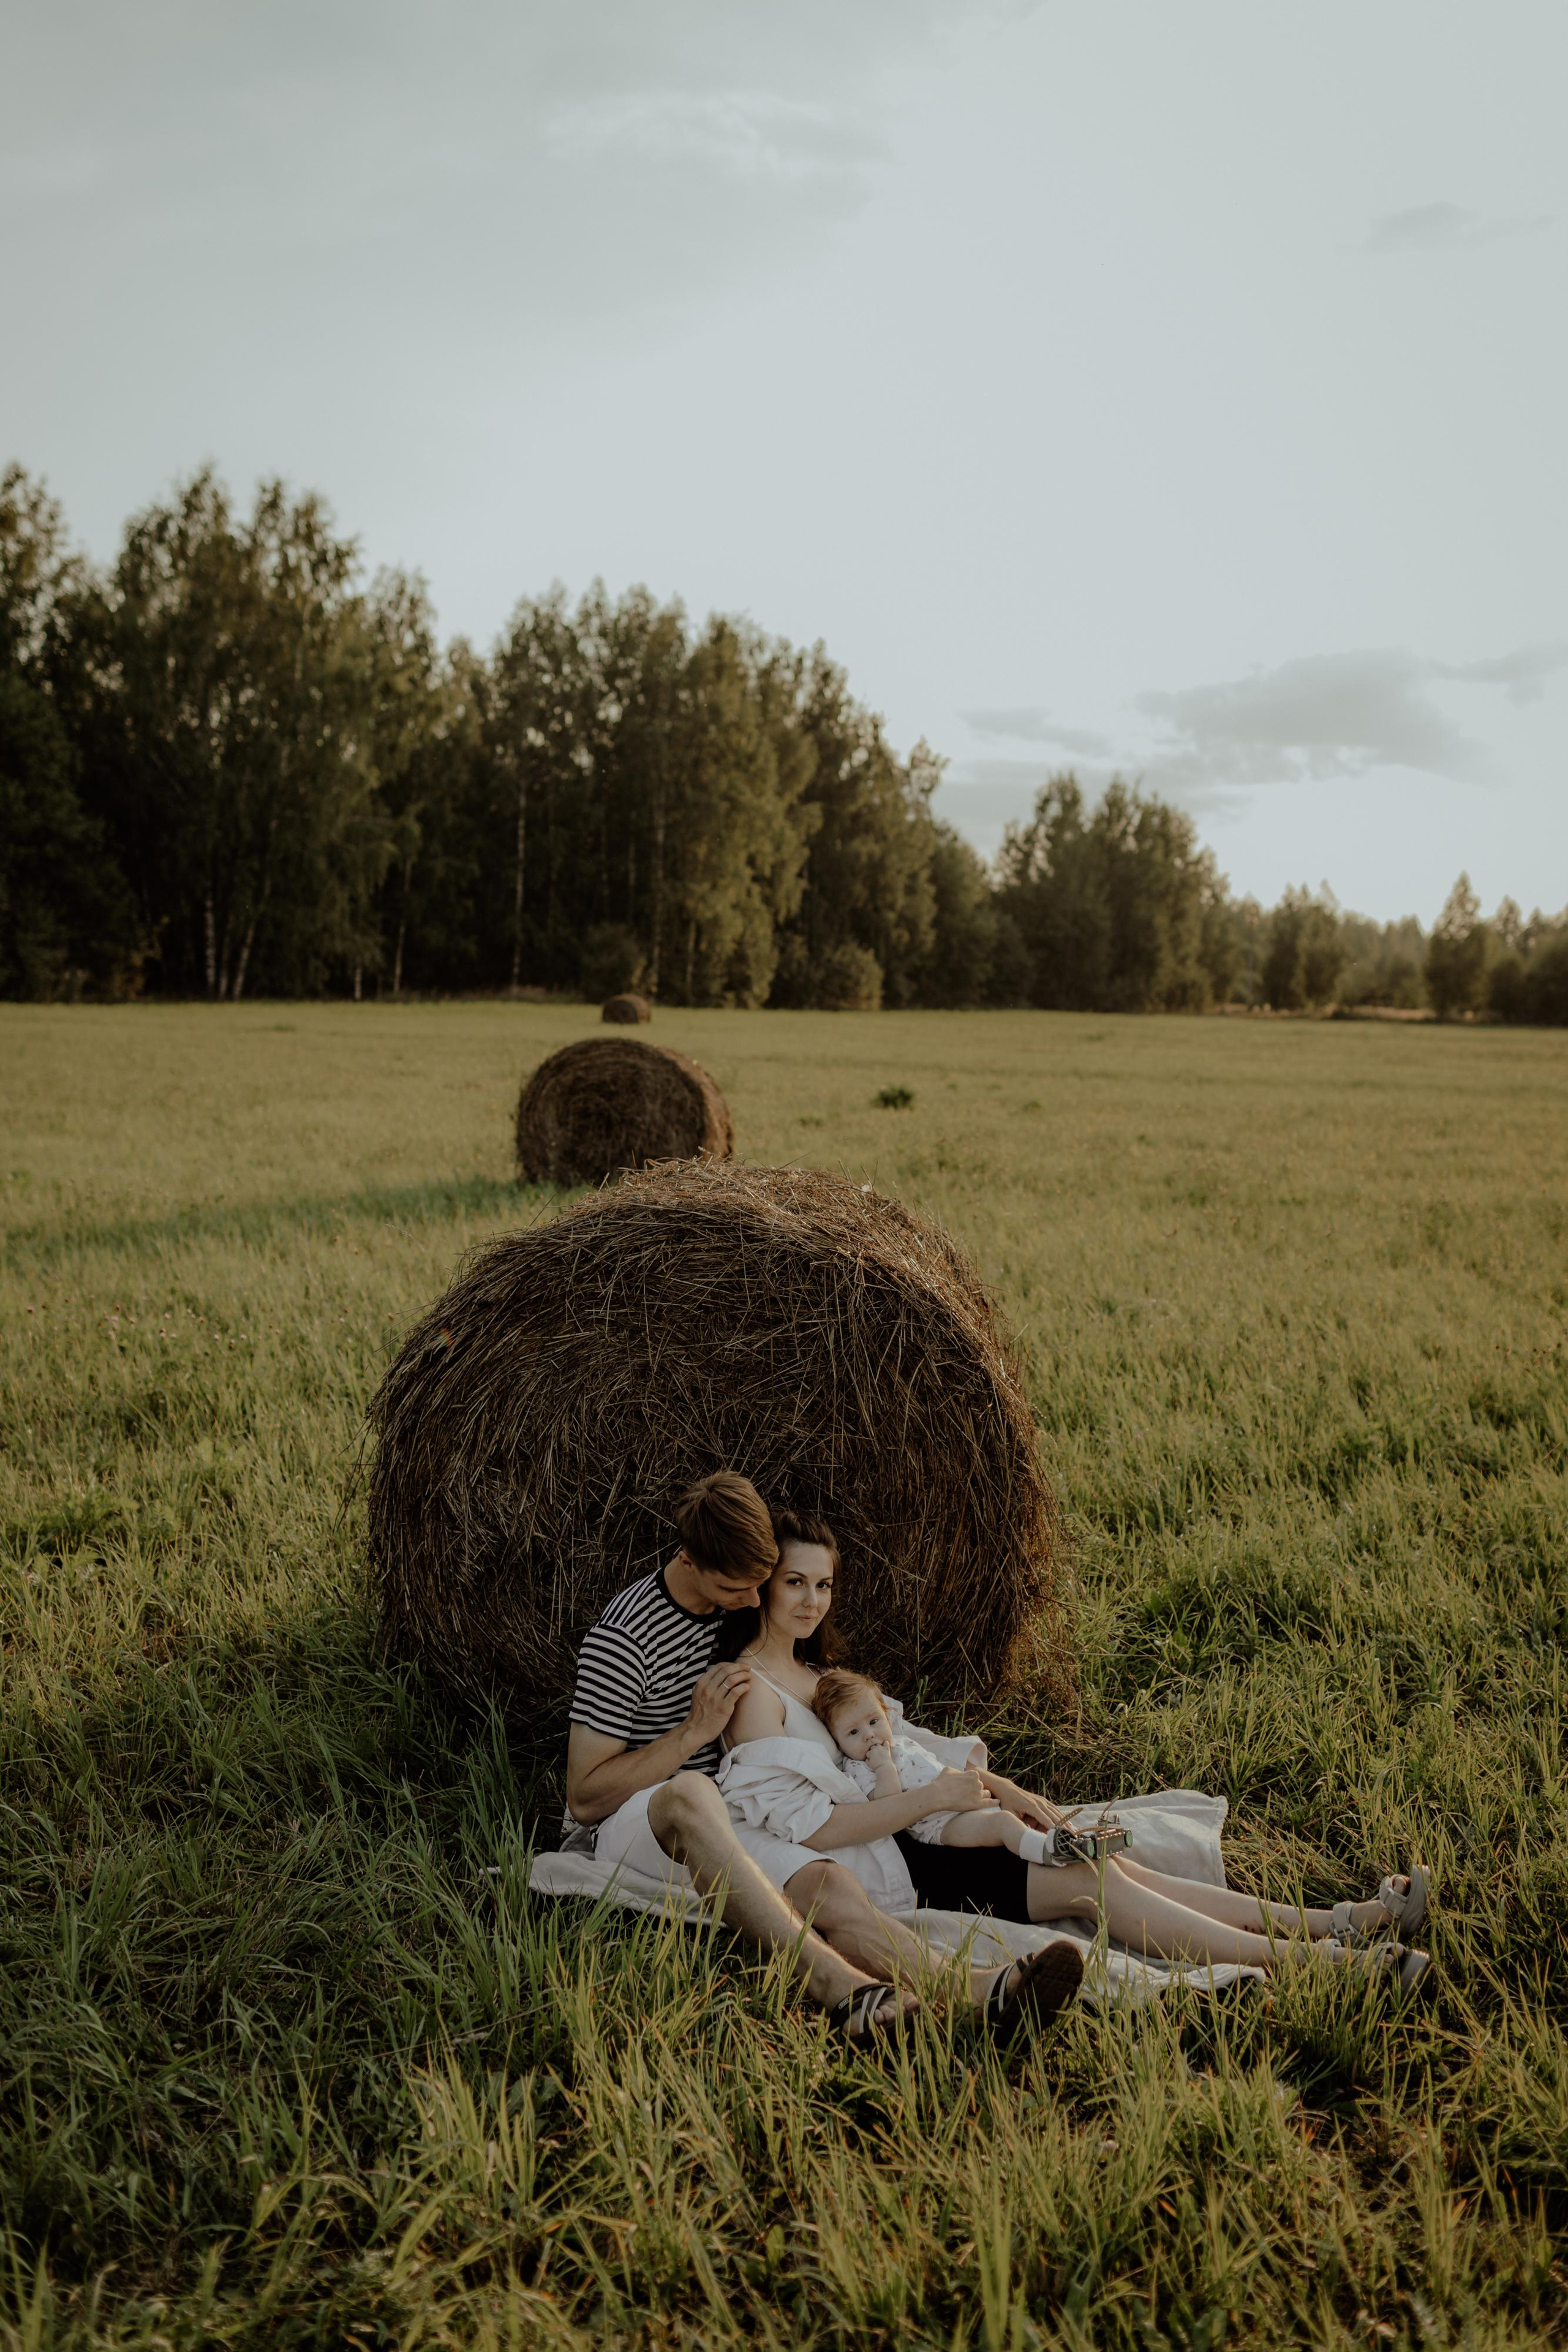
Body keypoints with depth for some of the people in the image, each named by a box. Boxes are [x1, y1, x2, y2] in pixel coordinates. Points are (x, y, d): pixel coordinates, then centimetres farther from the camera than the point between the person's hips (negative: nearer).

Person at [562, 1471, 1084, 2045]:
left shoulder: (736, 1601, 8)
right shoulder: (622, 1639, -15)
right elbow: (585, 1797, -15)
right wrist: (697, 1729, -20)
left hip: (711, 1829, 6)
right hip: (620, 1828, -6)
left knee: (828, 1884, -27)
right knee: (690, 1793, -42)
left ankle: (973, 1989, -52)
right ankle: (839, 1987, -55)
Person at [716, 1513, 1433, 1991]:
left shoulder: (812, 1671, 17)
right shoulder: (751, 1689, -13)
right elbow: (806, 1825, -20)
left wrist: (1000, 1788, 6)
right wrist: (935, 1795, -18)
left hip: (897, 1838, 8)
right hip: (875, 1874, -8)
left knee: (1099, 1858, -7)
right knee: (1087, 1881, -17)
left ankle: (1331, 1922, -11)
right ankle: (1307, 1959, -18)